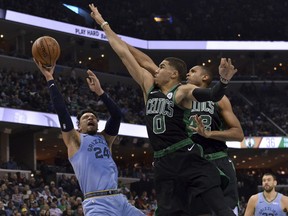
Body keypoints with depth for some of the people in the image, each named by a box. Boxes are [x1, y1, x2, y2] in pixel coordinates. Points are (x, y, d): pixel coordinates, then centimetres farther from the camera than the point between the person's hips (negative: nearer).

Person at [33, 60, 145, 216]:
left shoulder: (105, 139, 24)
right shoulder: (74, 139, 12)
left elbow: (117, 115, 11)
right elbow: (61, 110, 2)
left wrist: (99, 92, 5)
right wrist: (49, 79, 3)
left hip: (120, 201, 6)